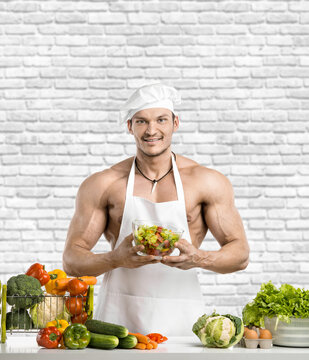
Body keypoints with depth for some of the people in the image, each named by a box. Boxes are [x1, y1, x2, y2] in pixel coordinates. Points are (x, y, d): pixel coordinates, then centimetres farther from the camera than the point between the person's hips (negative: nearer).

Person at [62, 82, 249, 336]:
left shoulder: (207, 182, 7)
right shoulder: (103, 185, 7)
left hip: (181, 321, 0)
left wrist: (199, 258, -13)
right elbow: (72, 259, 5)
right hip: (119, 319, 0)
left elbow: (240, 254, 8)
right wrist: (117, 259, -15)